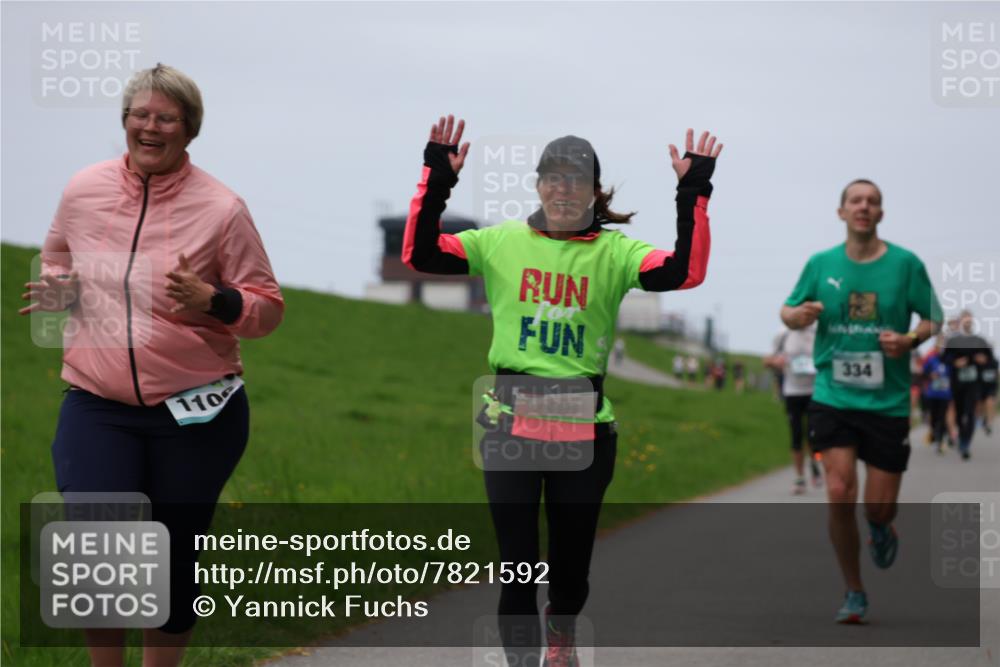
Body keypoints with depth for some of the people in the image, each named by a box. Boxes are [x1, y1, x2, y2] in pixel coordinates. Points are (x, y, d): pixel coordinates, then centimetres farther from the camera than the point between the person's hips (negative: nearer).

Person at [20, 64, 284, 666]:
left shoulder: (220, 207, -7)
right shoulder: (83, 191, 2)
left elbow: (268, 306, -3)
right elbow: (58, 260, 21)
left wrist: (213, 302, -23)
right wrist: (56, 291, -2)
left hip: (196, 413, -1)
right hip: (97, 407, 1)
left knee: (174, 562, 8)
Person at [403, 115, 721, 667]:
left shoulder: (613, 251, 0)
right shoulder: (502, 242, 3)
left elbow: (686, 272, -14)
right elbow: (418, 254, -4)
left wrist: (693, 193, -20)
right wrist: (437, 178, -13)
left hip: (585, 425, 1)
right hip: (511, 420, 0)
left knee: (573, 554, 14)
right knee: (517, 559, -3)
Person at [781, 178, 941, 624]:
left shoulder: (905, 264, -2)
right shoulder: (821, 264, 2)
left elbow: (934, 317, 6)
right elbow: (788, 311, 13)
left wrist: (910, 340, -15)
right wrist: (797, 315, -12)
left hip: (888, 402, 0)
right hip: (833, 398, 0)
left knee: (879, 507, 0)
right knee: (839, 495, -14)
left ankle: (880, 529, 41)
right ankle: (854, 593, 4)